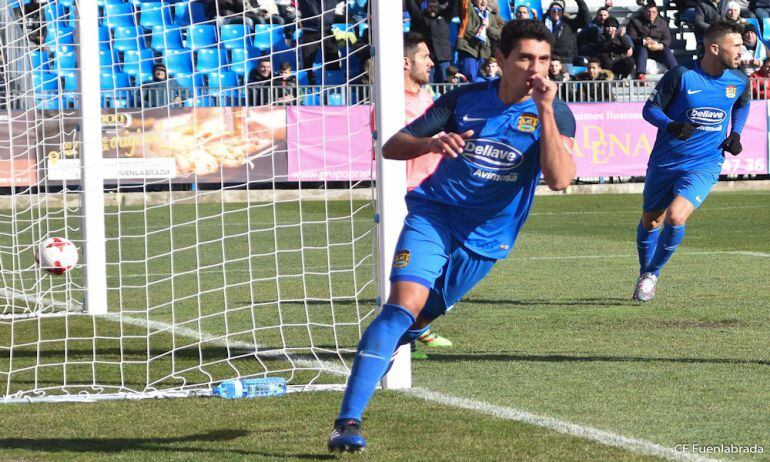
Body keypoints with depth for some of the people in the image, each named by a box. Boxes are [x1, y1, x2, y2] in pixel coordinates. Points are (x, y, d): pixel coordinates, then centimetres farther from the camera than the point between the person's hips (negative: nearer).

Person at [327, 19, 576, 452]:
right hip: (434, 216, -2)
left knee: (419, 320, 12)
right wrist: (432, 143, -23)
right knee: (404, 303, -24)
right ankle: (348, 422, -28)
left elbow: (559, 179, -26)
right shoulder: (466, 99, -5)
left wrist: (545, 110, -31)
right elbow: (391, 147, -1)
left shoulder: (555, 114, -8)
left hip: (484, 241, 2)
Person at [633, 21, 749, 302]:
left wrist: (735, 134, 6)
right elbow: (650, 109, -7)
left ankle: (653, 273, 1)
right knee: (650, 221, 14)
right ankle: (644, 273, 42)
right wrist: (671, 126, -26)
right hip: (665, 162, 0)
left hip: (704, 166, 0)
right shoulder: (682, 75, -16)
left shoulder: (740, 81, -4)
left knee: (675, 216, -22)